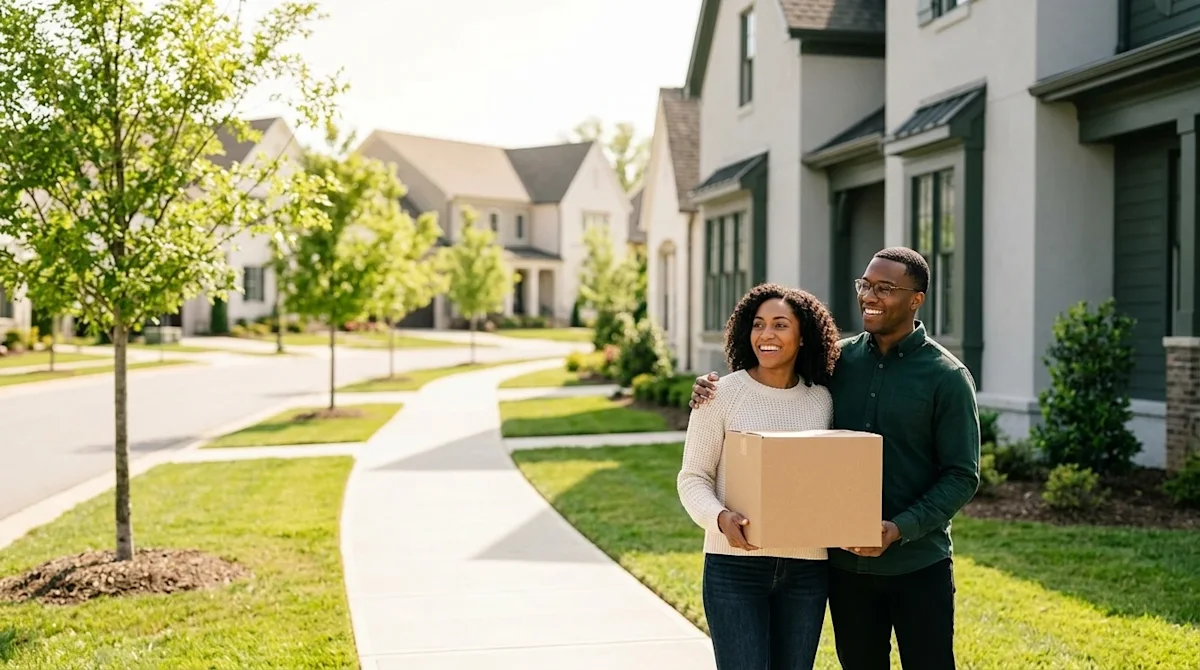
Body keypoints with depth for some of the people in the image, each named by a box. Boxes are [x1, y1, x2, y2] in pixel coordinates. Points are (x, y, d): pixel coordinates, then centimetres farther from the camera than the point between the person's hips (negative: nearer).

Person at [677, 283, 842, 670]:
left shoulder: (822, 400, 5)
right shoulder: (722, 394, -6)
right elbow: (692, 478, -4)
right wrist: (720, 518, -23)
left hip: (807, 569, 4)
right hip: (735, 564, -4)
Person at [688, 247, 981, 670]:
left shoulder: (947, 377, -8)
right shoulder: (838, 361, 3)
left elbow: (961, 477, -8)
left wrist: (901, 529, -20)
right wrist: (717, 391, -5)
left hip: (918, 567, -4)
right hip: (847, 563, 4)